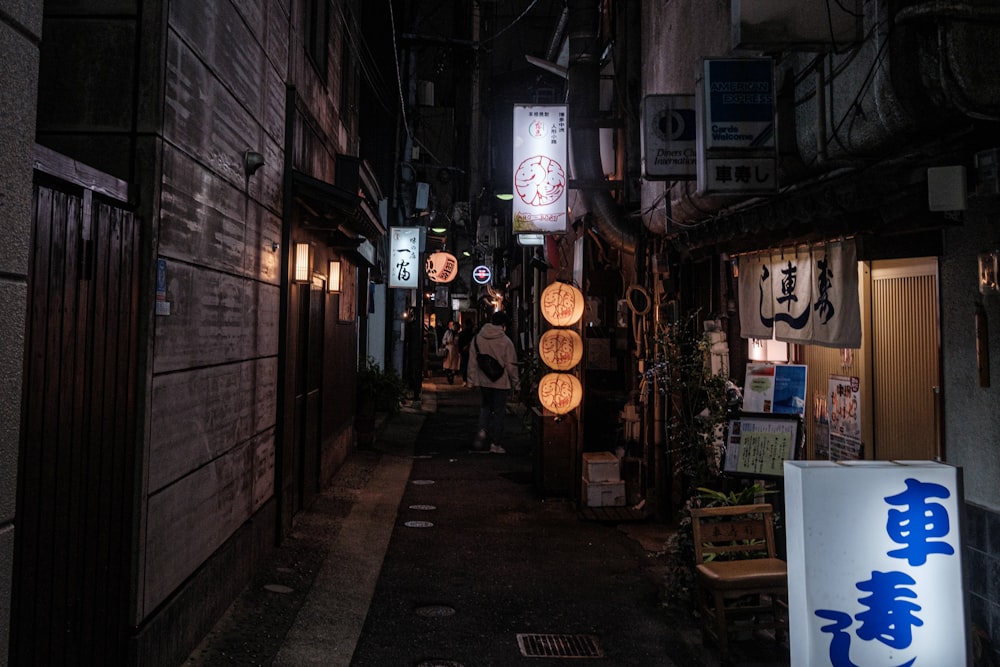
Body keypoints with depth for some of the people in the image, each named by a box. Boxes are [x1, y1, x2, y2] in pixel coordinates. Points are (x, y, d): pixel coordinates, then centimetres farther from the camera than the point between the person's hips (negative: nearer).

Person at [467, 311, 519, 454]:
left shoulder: (477, 339, -1)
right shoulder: (506, 341, -13)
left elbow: (472, 362, 3)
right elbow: (511, 365, -9)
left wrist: (471, 380, 11)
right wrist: (515, 382, 4)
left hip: (483, 381, 3)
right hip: (501, 382, -3)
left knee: (485, 406, 22)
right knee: (498, 411, 6)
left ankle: (483, 430, -2)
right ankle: (495, 444, 10)